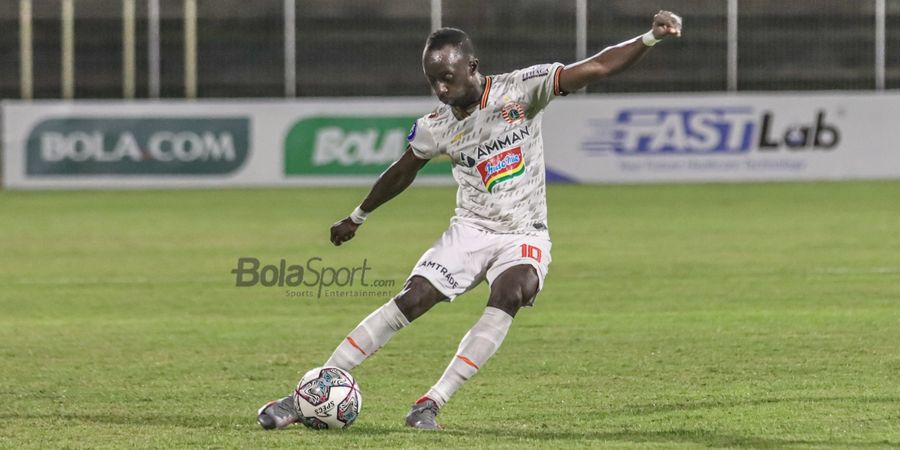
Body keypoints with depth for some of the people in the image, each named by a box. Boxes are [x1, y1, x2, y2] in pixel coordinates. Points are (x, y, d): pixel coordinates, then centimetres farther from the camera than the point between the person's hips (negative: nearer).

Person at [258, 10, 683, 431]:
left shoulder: (520, 89, -12)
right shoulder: (436, 127, -3)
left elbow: (596, 67, -19)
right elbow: (401, 173, 17)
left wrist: (650, 38, -34)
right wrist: (356, 218, 29)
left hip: (524, 236, -2)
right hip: (470, 230, 2)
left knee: (508, 294, -32)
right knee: (410, 300, -15)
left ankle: (431, 404, -30)